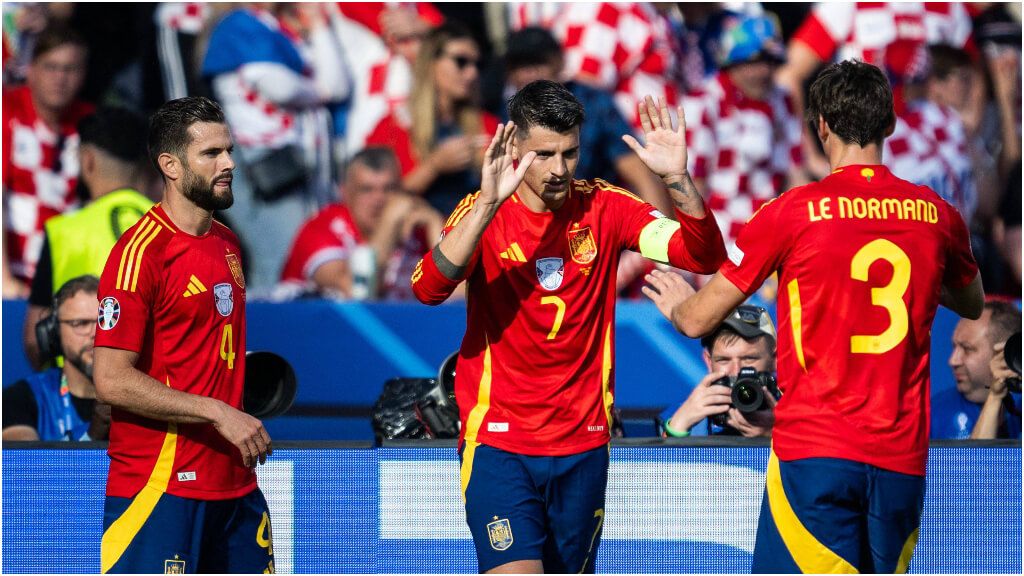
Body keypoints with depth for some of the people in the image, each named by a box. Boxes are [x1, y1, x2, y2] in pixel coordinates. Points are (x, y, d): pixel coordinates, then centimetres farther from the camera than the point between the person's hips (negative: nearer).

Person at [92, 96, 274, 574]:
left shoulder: (227, 243, 14)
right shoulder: (141, 251, -12)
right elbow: (112, 381, -17)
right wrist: (218, 413, -18)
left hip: (234, 481, 8)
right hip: (160, 486, -8)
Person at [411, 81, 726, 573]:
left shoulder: (603, 209, 1)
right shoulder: (481, 212, -6)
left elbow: (703, 255, -8)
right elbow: (428, 287, -23)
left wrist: (677, 178, -25)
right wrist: (489, 203, -34)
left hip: (583, 444, 3)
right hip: (498, 441, -3)